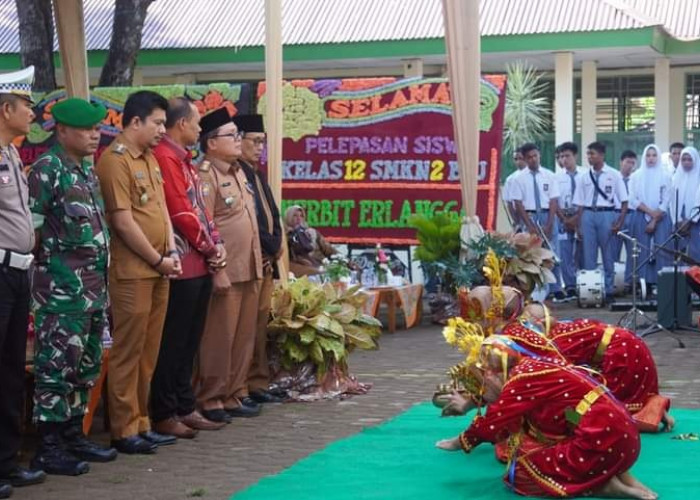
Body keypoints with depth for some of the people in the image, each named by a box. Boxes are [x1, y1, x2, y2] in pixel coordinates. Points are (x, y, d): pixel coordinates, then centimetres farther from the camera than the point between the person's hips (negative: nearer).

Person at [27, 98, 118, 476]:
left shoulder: (87, 170, 16)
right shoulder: (47, 169, -10)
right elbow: (30, 225, -13)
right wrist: (41, 269, -10)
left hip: (94, 285, 9)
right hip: (62, 287, -9)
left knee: (85, 365, 14)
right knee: (56, 365, -5)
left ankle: (73, 435, 24)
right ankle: (48, 448, 1)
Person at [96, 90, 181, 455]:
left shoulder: (149, 158, 15)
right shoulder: (114, 161, -12)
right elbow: (123, 222, -16)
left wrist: (171, 251, 2)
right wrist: (158, 260, -9)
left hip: (158, 270, 9)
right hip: (132, 271, -8)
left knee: (149, 351, 12)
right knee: (127, 352, -2)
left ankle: (141, 423, 20)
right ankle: (124, 431, 5)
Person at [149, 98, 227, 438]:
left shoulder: (183, 159, 18)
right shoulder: (164, 157, -13)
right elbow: (181, 212, -18)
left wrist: (216, 245, 5)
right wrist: (210, 248, -8)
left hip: (199, 265, 10)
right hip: (182, 265, -10)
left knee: (189, 342, 13)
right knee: (173, 343, -3)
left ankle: (185, 407, 21)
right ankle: (164, 414, 3)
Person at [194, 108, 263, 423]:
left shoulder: (238, 172, 17)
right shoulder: (206, 176, -11)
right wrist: (218, 271, -20)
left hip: (250, 270, 9)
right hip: (225, 273, -9)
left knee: (244, 337, 12)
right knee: (219, 339, -2)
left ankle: (236, 394, 22)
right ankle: (210, 400, 8)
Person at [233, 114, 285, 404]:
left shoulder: (257, 174, 18)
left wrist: (276, 245, 4)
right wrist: (272, 247, -8)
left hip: (267, 260, 9)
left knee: (260, 323, 11)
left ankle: (258, 383, 16)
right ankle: (252, 383, 1)